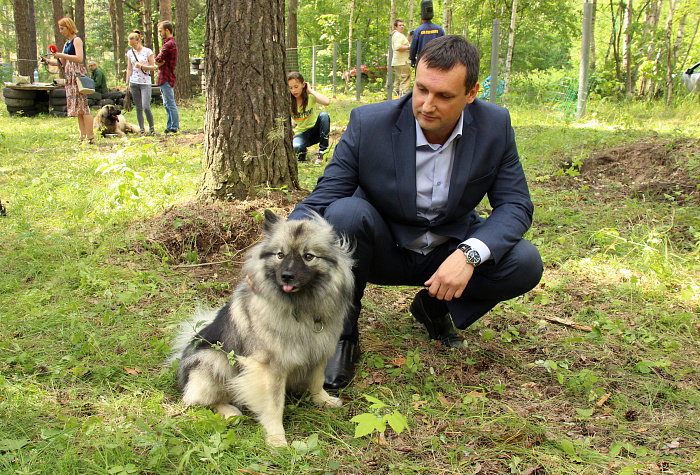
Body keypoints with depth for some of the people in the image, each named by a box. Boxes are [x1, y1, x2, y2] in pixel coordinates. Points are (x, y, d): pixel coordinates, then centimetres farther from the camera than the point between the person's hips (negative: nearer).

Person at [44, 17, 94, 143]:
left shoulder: (77, 40, -5)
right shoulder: (67, 43, 21)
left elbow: (79, 58, -19)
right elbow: (61, 62, 22)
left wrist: (62, 55, -18)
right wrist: (47, 61, 8)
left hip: (78, 75, -9)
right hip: (70, 77, 9)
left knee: (82, 106, -11)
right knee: (78, 109, 7)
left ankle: (90, 137, -11)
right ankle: (83, 136, 8)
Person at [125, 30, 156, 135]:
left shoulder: (148, 51, -2)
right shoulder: (130, 53, 10)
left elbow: (154, 67, -3)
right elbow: (129, 69, 15)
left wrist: (141, 66, -14)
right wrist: (127, 83, 12)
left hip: (145, 83, -4)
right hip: (134, 83, 4)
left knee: (146, 107, -15)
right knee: (138, 108, 4)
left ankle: (152, 128, 2)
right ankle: (142, 129, 9)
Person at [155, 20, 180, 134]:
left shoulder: (169, 44, -15)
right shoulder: (170, 43, 19)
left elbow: (157, 60, -19)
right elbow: (159, 61, 13)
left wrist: (159, 62, 2)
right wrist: (161, 62, -8)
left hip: (166, 78, -11)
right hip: (165, 78, 11)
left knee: (170, 104, -7)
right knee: (167, 105, 13)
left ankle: (174, 128, -5)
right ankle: (169, 128, 18)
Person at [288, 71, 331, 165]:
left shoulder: (311, 96, -10)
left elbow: (327, 102, -31)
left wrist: (310, 90, -23)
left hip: (316, 130, 0)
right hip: (301, 133, 0)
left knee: (324, 115, -32)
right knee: (295, 148, -36)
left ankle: (322, 152, -21)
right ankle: (302, 152, 6)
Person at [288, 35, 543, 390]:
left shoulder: (495, 125, -14)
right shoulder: (368, 123, -21)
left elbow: (516, 205, -12)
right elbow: (320, 201, -21)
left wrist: (469, 254, -32)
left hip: (450, 251, 3)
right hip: (384, 250, -2)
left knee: (524, 264, -23)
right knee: (346, 212, -34)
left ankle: (434, 307, 7)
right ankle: (342, 329, -11)